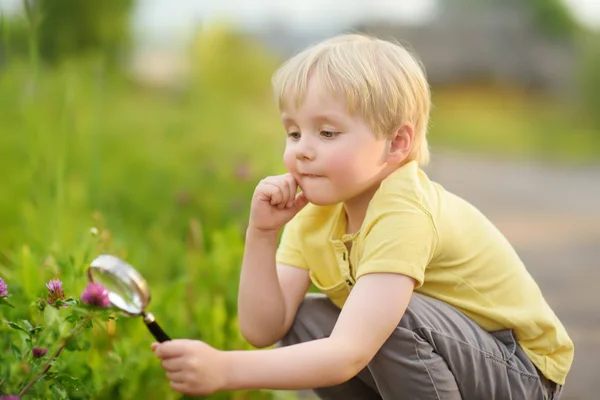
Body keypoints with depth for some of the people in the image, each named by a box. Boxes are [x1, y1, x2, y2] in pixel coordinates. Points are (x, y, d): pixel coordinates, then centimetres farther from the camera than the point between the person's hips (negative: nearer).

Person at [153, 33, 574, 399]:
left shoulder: (403, 214, -28)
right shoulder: (314, 214, -2)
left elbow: (348, 355, -38)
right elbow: (263, 330, -8)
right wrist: (261, 234, -20)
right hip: (445, 356, 8)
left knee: (392, 318, -32)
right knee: (300, 322, -5)